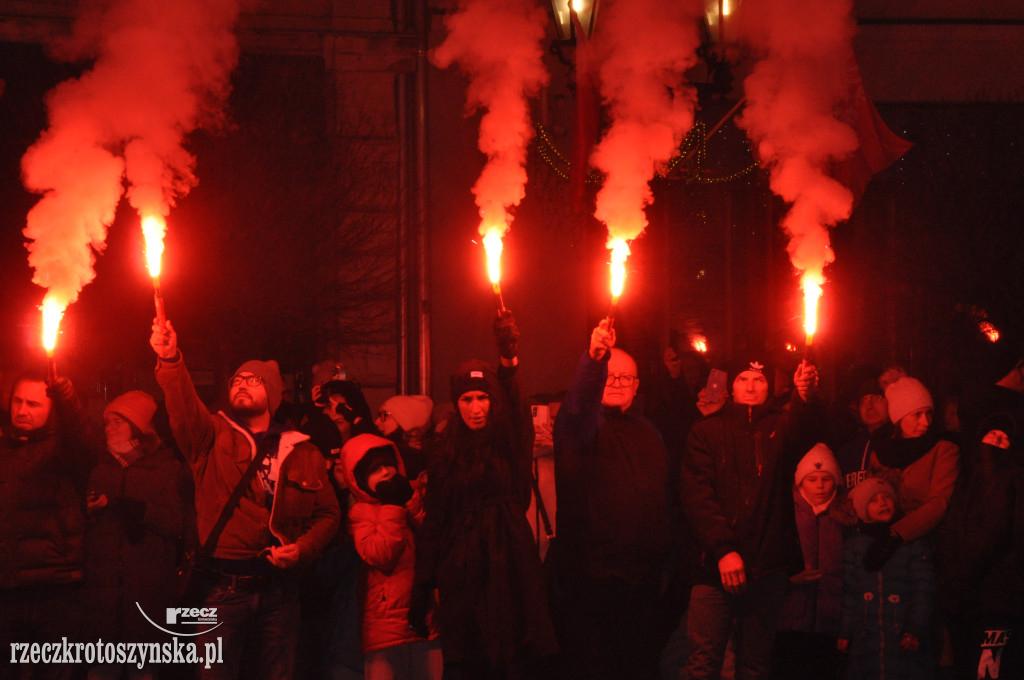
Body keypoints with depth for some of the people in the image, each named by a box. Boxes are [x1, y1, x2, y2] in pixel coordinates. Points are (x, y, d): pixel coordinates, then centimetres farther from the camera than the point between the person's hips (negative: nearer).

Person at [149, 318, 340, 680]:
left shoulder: (303, 453, 11)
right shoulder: (213, 437, 5)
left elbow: (328, 513, 12)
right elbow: (185, 410, -15)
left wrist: (303, 548, -6)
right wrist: (170, 360, -32)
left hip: (279, 588, 2)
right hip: (223, 585, -2)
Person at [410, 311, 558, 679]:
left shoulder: (510, 444, 6)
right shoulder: (448, 453, 13)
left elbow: (512, 403, -16)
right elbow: (434, 521, 13)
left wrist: (509, 361, -34)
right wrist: (424, 589, 9)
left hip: (508, 571, -2)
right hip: (460, 576, 2)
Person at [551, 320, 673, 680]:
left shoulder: (647, 432, 17)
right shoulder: (585, 424, -2)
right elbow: (578, 403, -28)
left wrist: (662, 560, 14)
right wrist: (594, 359, -46)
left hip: (643, 579, 6)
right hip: (591, 577, -6)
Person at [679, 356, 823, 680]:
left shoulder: (779, 426, 13)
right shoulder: (707, 431, 10)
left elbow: (801, 432, -13)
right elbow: (697, 495, -1)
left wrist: (805, 396, -36)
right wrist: (722, 549, -15)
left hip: (767, 567, 1)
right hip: (716, 565, -1)